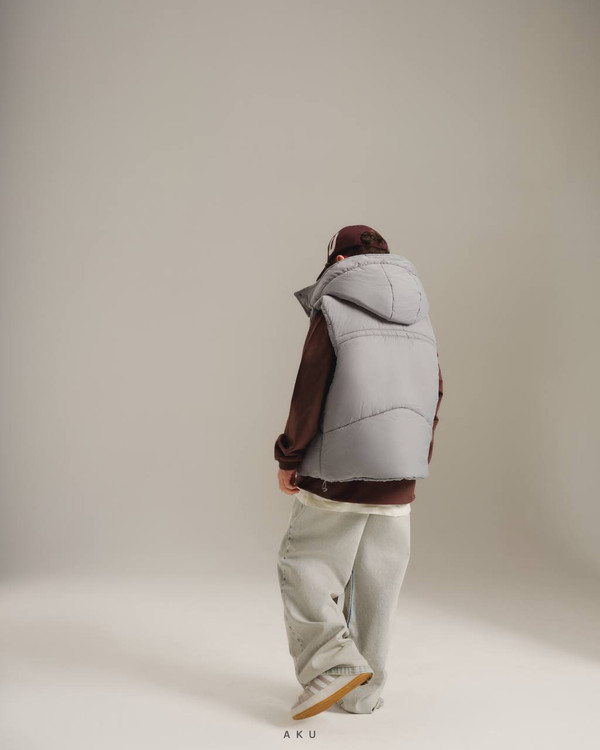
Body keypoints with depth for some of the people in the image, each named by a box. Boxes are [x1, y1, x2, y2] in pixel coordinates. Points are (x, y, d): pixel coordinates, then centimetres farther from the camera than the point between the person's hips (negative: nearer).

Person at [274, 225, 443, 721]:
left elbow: (309, 392, -11)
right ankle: (365, 693, 22)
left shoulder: (333, 309, -6)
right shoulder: (420, 318, 11)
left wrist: (289, 458, -1)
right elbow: (434, 395, 13)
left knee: (302, 564, 9)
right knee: (378, 583, 12)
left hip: (339, 474, -5)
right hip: (398, 481, 6)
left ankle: (333, 662, -5)